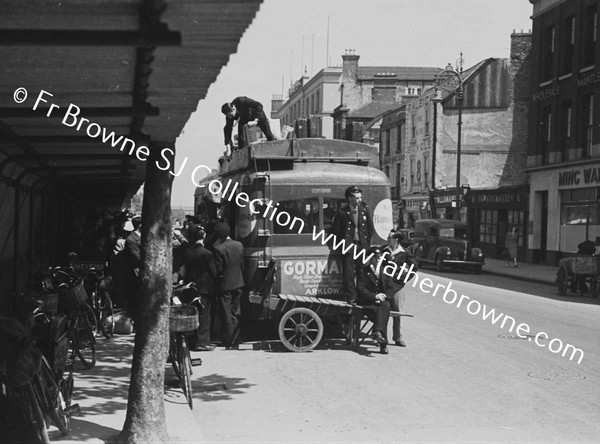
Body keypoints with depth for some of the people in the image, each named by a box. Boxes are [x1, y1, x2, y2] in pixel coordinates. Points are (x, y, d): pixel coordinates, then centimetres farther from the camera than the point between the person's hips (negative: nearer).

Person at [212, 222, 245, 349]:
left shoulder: (218, 248, -16)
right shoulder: (239, 245, 2)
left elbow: (218, 270, -14)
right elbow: (242, 265, 8)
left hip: (225, 285, -5)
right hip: (238, 283, 6)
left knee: (226, 315, 1)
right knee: (236, 313, 13)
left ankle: (228, 342, 2)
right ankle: (235, 341, 18)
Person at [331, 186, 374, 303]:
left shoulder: (365, 210, 6)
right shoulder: (342, 212, -3)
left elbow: (370, 228, 12)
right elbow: (336, 231, 2)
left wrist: (367, 243, 7)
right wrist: (343, 244, -1)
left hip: (362, 245, 3)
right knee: (349, 272, -6)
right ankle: (350, 297, 1)